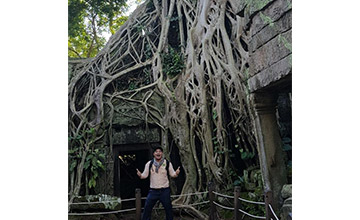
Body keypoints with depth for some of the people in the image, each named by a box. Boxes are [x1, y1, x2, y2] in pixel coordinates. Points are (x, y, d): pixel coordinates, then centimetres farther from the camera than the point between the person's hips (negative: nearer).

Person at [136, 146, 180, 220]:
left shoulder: (167, 163, -4)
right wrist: (140, 175, -20)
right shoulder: (149, 164, -1)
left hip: (164, 190, -1)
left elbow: (172, 174, 2)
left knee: (168, 208, 10)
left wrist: (176, 173, -21)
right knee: (147, 208, 3)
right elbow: (145, 175, 2)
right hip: (153, 191, 1)